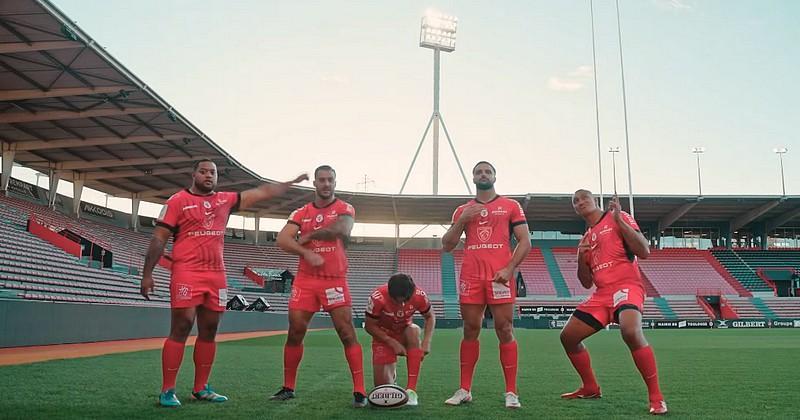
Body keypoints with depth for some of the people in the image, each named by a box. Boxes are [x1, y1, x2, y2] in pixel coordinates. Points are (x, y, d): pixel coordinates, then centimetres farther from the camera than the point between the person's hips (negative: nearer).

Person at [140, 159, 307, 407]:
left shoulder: (225, 200, 15)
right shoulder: (178, 201, 2)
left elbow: (262, 193, 20)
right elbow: (159, 239, -1)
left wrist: (292, 183, 21)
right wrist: (147, 274, -7)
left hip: (216, 275, 5)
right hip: (187, 273, -5)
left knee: (209, 331, 8)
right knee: (181, 328, -7)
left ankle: (201, 388, 17)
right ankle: (167, 391, 1)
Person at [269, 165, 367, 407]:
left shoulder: (345, 209, 3)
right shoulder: (301, 213, 11)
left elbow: (341, 230, -20)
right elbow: (282, 240, -3)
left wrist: (308, 236, -8)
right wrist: (306, 252, -19)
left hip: (335, 280, -3)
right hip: (305, 280, 3)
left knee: (347, 334, -6)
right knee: (295, 333, 4)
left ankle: (359, 391, 0)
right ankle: (288, 388, 20)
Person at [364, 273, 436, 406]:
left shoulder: (419, 295, -24)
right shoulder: (377, 297, -30)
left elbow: (430, 317, -5)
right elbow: (369, 326, -18)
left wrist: (426, 342, -19)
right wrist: (393, 343, -26)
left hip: (404, 332, 1)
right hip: (383, 336, -1)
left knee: (414, 331, -37)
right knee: (382, 385, -12)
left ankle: (411, 390, -32)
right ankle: (392, 372, 29)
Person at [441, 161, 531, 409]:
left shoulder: (511, 206, 9)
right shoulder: (462, 211, 16)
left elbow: (525, 242, 3)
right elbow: (446, 246, 12)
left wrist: (509, 268, -11)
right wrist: (462, 220, -2)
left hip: (500, 276, -2)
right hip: (470, 277, 3)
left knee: (505, 331, -3)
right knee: (470, 330, 5)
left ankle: (511, 392, 4)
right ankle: (464, 390, 12)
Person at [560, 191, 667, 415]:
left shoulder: (618, 218, 2)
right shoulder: (586, 238, 19)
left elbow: (644, 252, -12)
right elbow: (587, 283, 19)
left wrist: (619, 220, -15)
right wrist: (581, 258, 1)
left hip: (626, 287, -7)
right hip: (601, 294, 8)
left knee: (631, 332, -35)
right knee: (568, 336, 6)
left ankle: (656, 397, -19)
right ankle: (590, 388, 25)